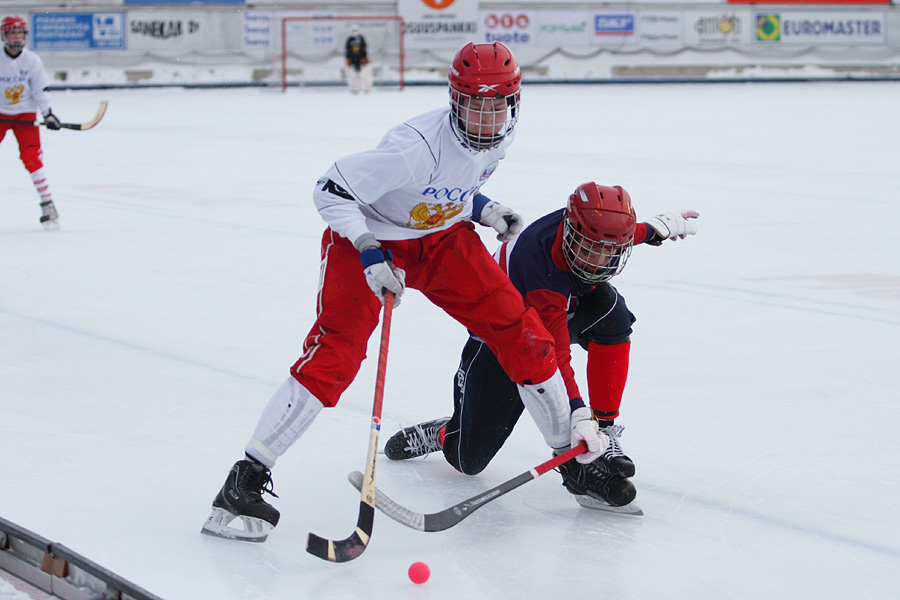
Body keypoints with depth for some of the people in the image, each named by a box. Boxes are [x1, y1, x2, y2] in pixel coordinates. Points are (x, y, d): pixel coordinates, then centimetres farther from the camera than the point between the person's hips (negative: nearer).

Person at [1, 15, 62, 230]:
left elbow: (41, 89, -1)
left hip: (25, 114, 0)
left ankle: (48, 204, -8)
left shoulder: (32, 60, -4)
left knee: (31, 156, -13)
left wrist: (48, 113, -10)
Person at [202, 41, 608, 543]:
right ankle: (247, 479, -15)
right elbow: (331, 189, -29)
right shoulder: (417, 145, -33)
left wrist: (480, 207, 0)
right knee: (335, 354, -20)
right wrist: (369, 256, -36)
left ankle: (577, 443, 15)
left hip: (442, 237, 7)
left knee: (517, 327, -1)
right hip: (368, 238, -6)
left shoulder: (500, 136, -10)